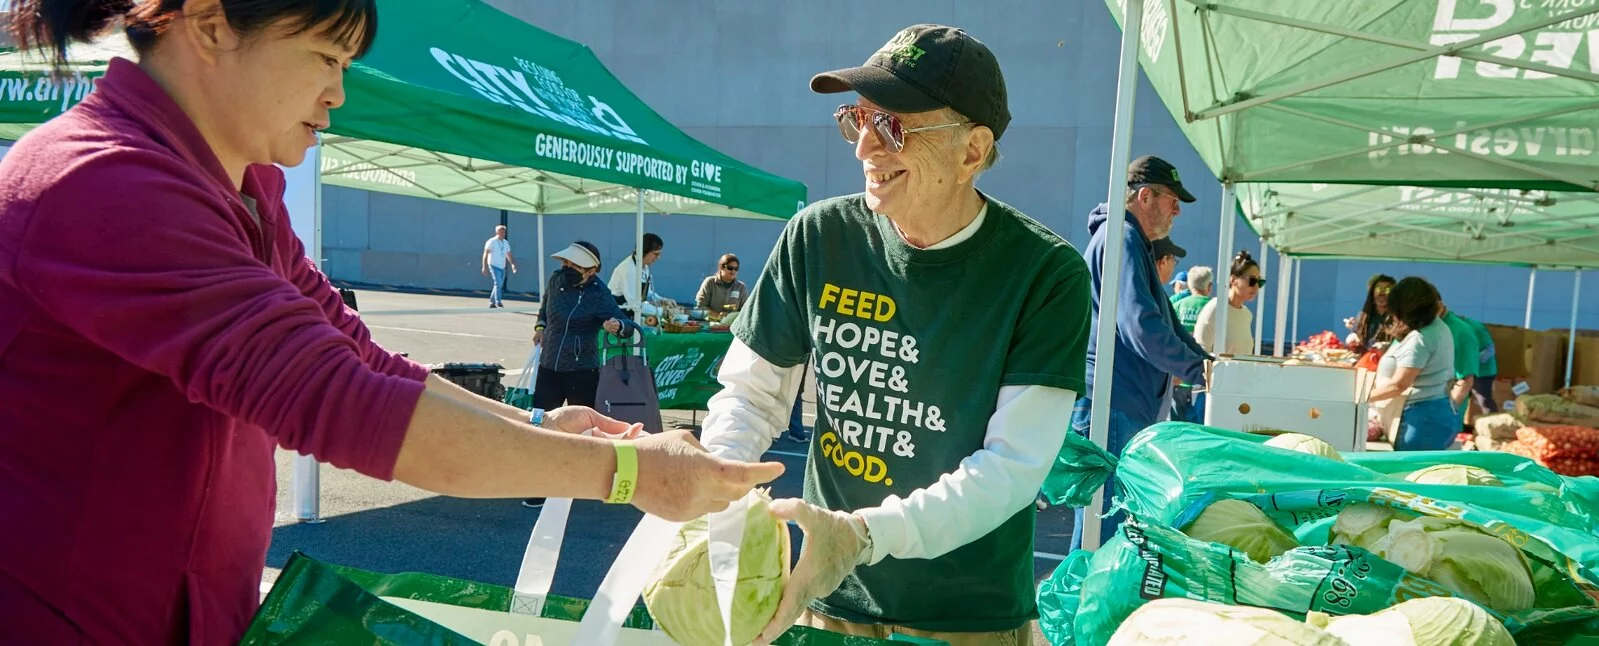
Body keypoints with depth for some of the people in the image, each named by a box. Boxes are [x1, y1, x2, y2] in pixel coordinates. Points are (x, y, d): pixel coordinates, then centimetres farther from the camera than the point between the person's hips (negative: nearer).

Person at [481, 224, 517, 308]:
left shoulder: (506, 243, 13)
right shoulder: (492, 242, -7)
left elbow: (509, 255, 17)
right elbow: (485, 255, -9)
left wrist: (512, 264, 2)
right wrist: (485, 267, -16)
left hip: (502, 267, 7)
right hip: (494, 266, -7)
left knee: (499, 285, 9)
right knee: (498, 283, -18)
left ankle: (492, 303, 19)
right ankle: (498, 302, -19)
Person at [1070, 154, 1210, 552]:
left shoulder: (1136, 243, 22)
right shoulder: (1122, 239, -13)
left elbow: (1166, 320, 28)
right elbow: (1141, 326, -22)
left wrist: (1205, 361, 14)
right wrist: (1197, 371, -11)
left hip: (1130, 405, 11)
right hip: (1111, 404, -11)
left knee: (1117, 517, 16)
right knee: (1104, 521, -7)